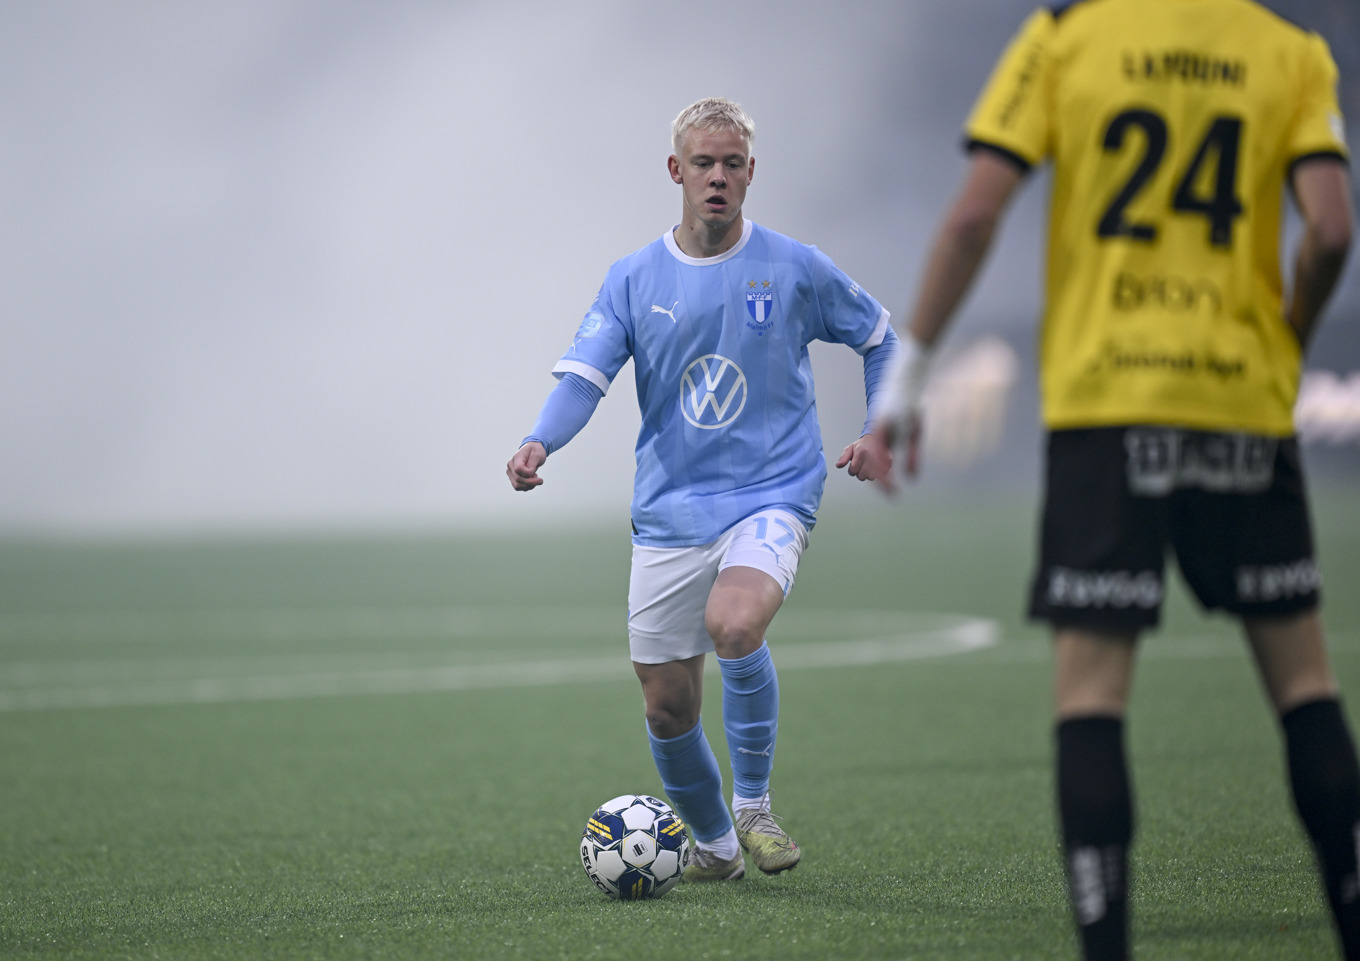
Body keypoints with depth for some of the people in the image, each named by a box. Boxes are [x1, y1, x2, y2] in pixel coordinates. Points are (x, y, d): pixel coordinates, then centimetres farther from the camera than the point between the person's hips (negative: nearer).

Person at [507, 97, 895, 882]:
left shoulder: (795, 269, 1)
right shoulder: (634, 279, 4)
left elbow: (879, 338, 16)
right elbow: (585, 375, -7)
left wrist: (881, 433, 5)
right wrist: (541, 442, -26)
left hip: (772, 496, -3)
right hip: (669, 513, 3)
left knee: (733, 624, -33)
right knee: (668, 708, 3)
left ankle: (754, 803, -12)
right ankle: (714, 845, 30)